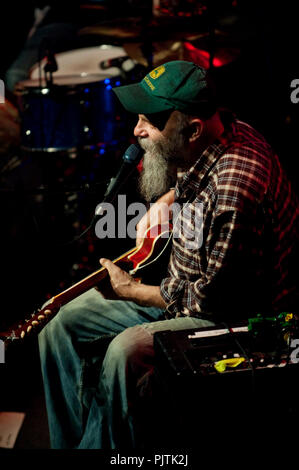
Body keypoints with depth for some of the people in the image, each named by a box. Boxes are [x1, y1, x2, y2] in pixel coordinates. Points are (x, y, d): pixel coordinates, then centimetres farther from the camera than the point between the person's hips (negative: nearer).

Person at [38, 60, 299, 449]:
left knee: (126, 351, -33)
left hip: (238, 314, -10)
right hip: (185, 286, 10)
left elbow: (216, 298, -26)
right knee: (64, 322, 6)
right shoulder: (197, 149, -3)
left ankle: (99, 444, -11)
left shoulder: (235, 186, -32)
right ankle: (71, 440, 12)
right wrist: (166, 199, 5)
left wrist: (134, 291, -14)